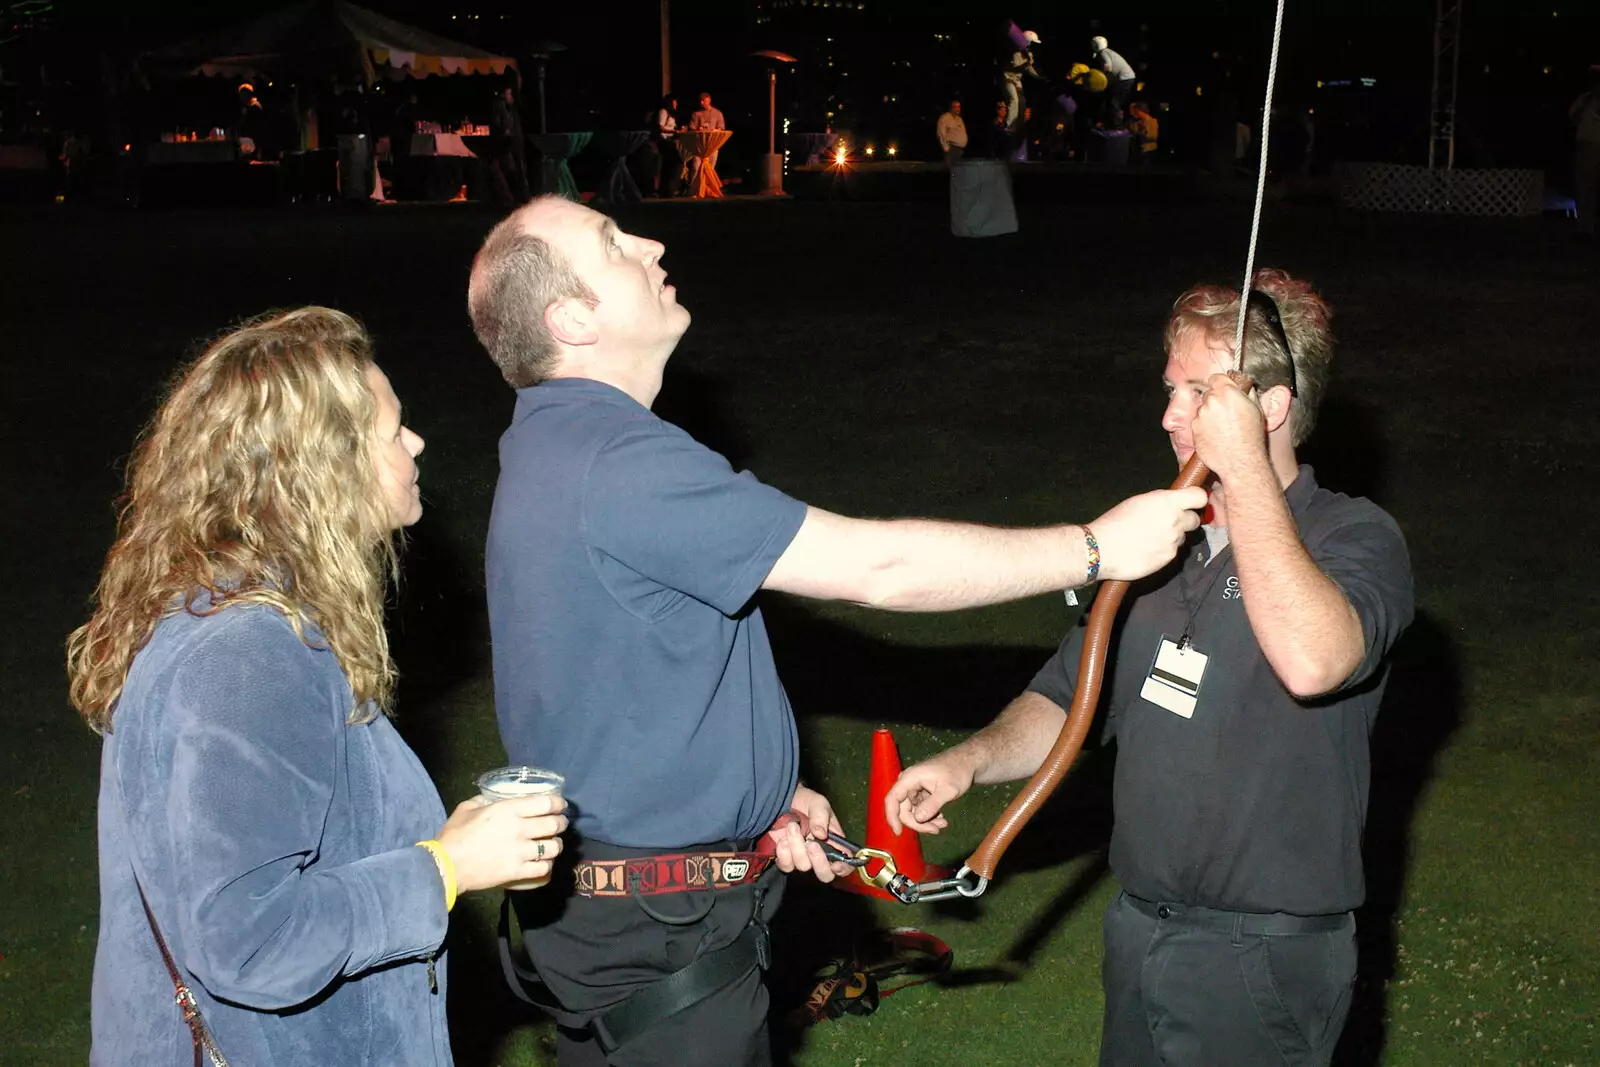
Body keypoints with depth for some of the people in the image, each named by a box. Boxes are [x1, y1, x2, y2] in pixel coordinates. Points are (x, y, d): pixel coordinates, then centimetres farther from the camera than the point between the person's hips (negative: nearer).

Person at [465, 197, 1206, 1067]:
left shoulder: (556, 445, 8)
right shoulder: (614, 464, -27)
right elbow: (877, 566, -25)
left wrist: (765, 791, 10)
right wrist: (1096, 548, -16)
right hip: (651, 930, -10)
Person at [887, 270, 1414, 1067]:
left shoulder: (1356, 539, -14)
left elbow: (1311, 660, -36)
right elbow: (1067, 699, 10)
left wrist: (1245, 467, -31)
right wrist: (970, 761, -8)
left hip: (1264, 963, -6)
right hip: (1139, 933, 6)